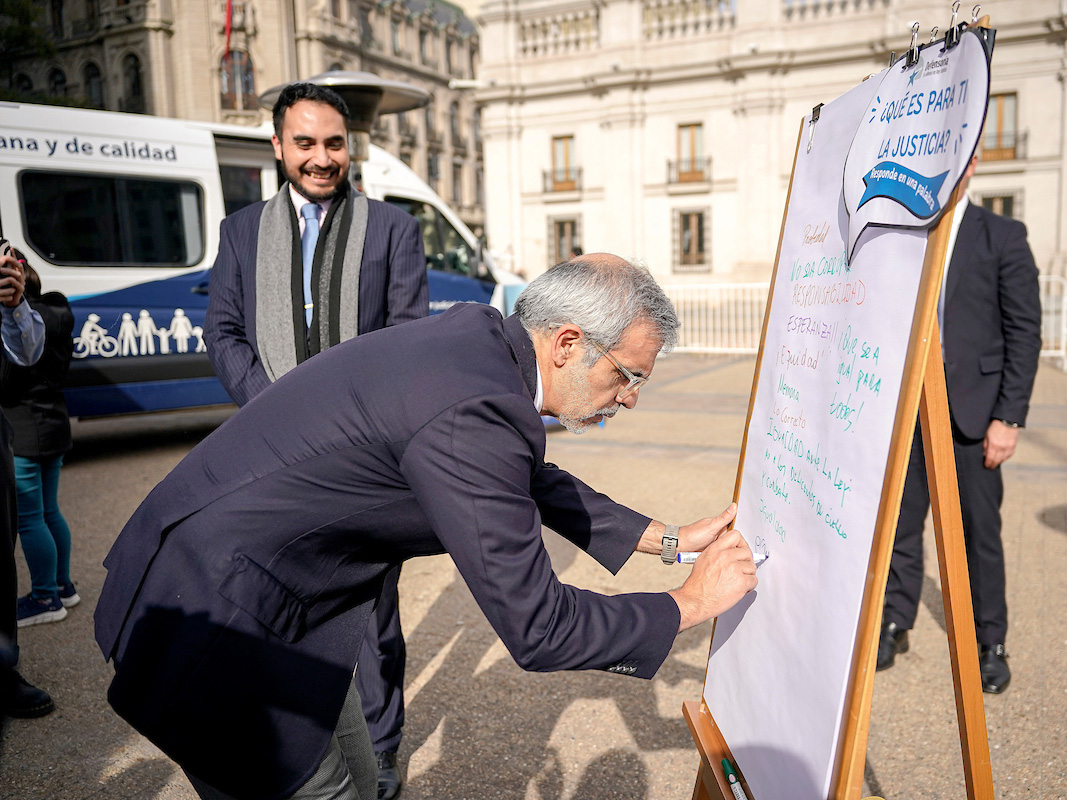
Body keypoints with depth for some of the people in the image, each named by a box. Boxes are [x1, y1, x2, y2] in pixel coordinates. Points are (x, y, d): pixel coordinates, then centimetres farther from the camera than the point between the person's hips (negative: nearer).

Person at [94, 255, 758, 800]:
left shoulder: (479, 336, 0)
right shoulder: (473, 412, -30)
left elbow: (533, 478, 16)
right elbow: (535, 630, -22)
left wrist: (667, 538, 15)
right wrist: (690, 604, -9)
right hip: (211, 627, -9)